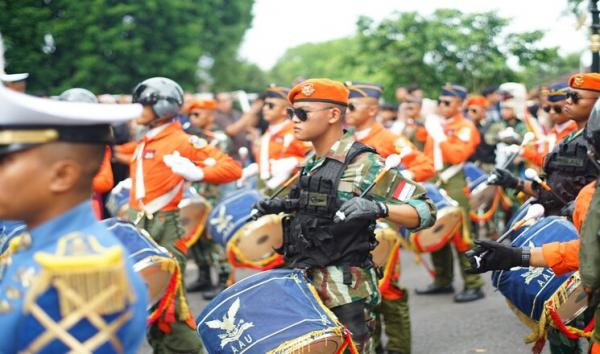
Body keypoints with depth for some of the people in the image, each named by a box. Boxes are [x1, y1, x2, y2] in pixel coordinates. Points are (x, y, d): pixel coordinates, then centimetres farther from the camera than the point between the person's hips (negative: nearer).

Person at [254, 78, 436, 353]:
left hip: (344, 292, -8)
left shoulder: (364, 164, -12)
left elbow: (425, 211, -16)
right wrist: (282, 206, 14)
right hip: (304, 284, 8)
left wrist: (379, 208, -33)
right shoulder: (311, 163, 13)